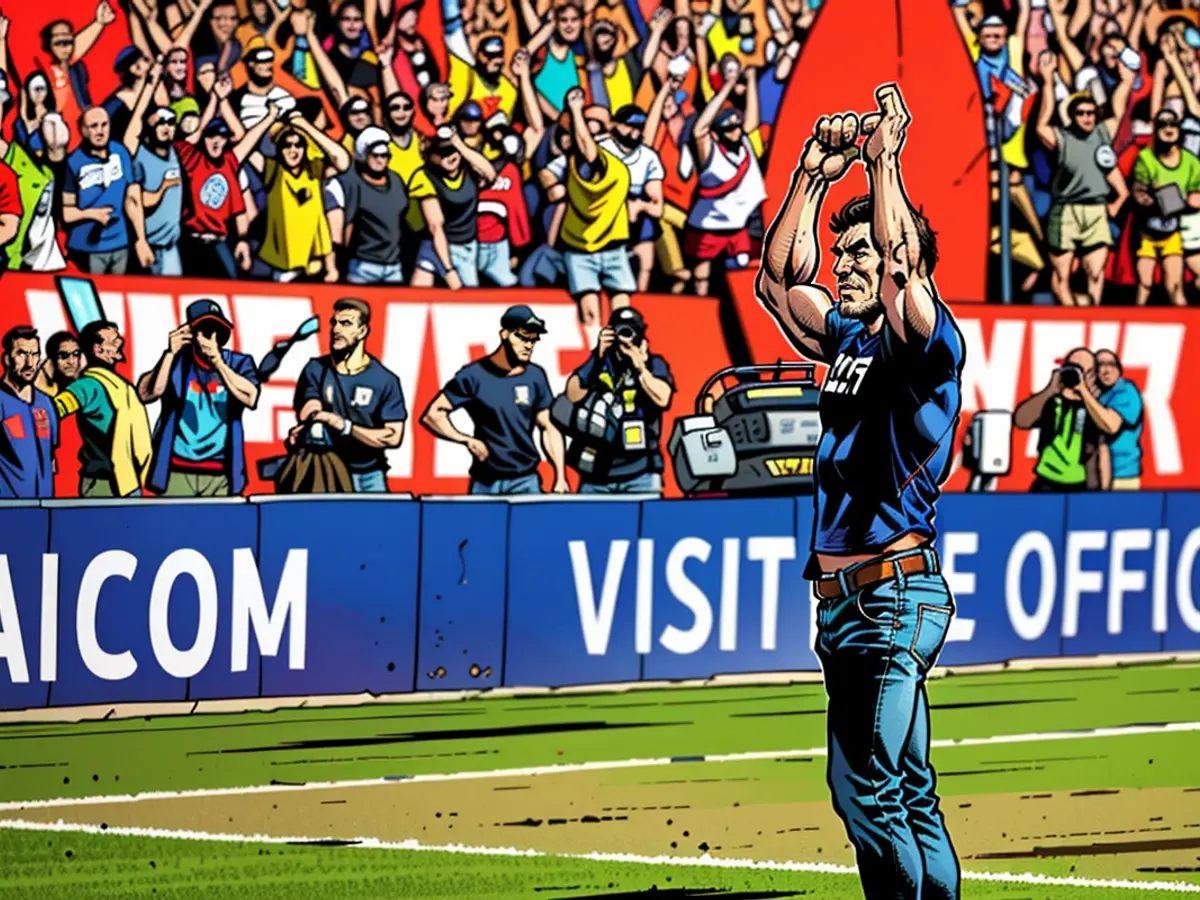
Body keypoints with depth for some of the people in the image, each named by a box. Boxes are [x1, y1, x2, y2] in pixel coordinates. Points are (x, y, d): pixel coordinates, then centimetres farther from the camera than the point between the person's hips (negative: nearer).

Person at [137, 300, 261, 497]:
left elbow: (250, 398, -13)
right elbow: (147, 394, -10)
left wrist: (218, 362, -21)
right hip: (176, 473, 0)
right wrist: (170, 353, -16)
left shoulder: (238, 363, 6)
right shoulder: (176, 361, 5)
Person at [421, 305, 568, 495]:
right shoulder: (474, 375, -5)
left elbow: (549, 428, 8)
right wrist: (467, 440, -17)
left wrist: (560, 478, 0)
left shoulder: (535, 377, 5)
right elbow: (432, 415, -4)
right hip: (485, 482, -2)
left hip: (526, 481, 2)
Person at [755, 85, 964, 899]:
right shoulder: (849, 339, 16)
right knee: (906, 792, 11)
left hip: (900, 589, -9)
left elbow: (900, 261, -23)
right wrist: (816, 172, 13)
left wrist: (884, 161, -16)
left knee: (863, 785, -18)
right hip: (843, 591, 9)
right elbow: (779, 277, 18)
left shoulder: (932, 342, -7)